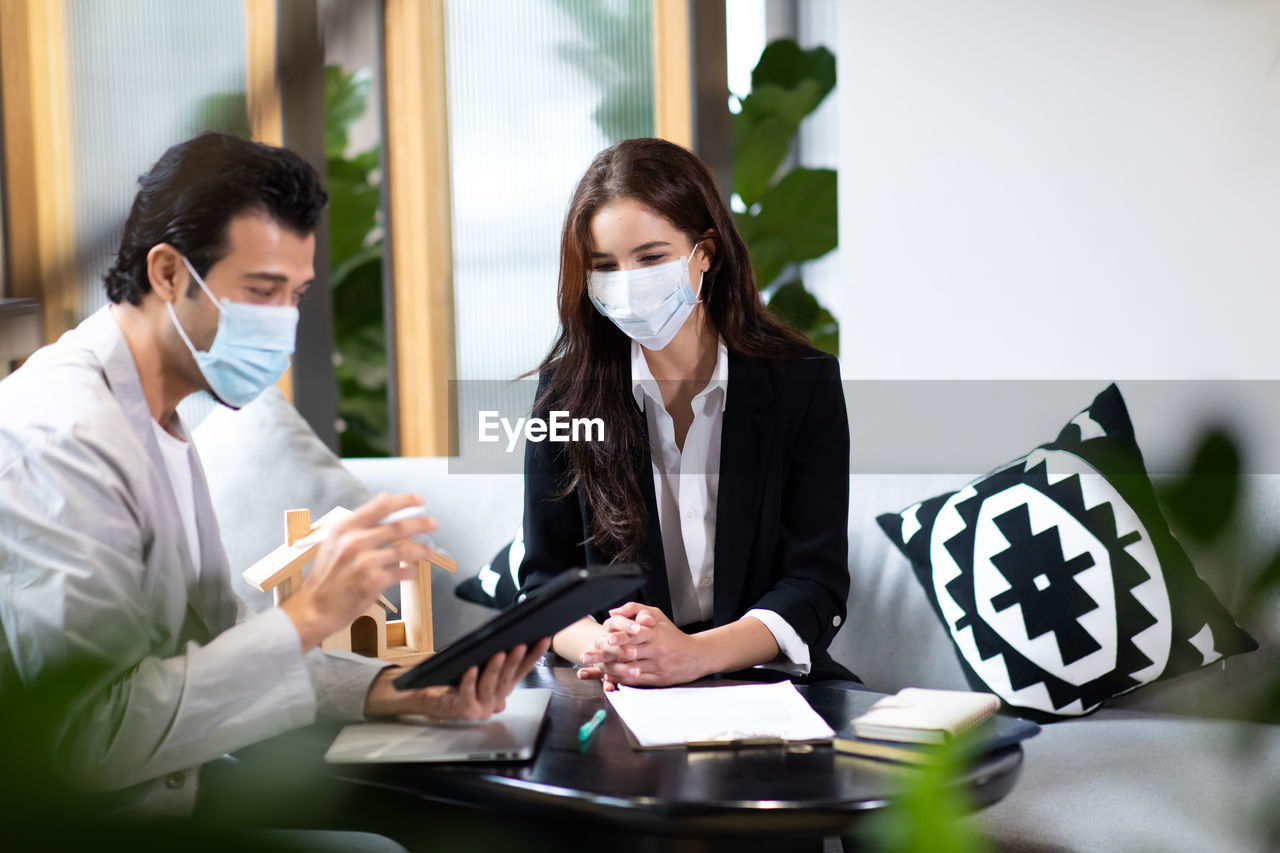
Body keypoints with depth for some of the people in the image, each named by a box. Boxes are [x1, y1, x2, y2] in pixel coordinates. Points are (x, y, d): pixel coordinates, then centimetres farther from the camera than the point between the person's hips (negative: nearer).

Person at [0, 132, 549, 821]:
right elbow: (87, 741, -27)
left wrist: (401, 692, -3)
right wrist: (308, 613, -25)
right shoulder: (59, 437, -19)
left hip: (177, 803, 9)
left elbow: (225, 643, 10)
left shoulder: (160, 428, 13)